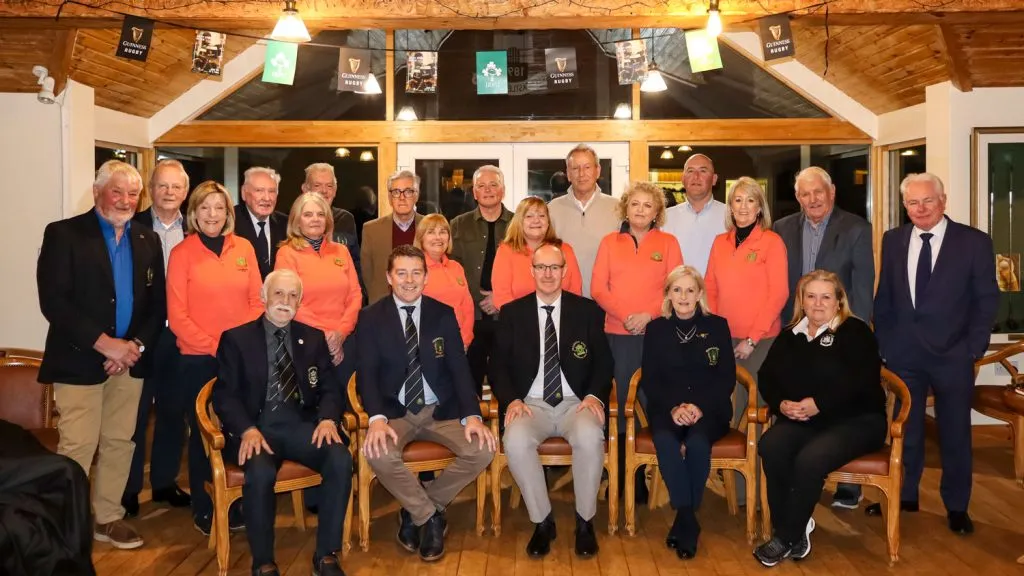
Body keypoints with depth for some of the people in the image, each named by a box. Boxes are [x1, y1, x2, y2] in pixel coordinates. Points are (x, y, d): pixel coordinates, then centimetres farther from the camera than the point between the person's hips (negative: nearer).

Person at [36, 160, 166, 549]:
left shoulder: (148, 241, 11)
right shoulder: (63, 234, -3)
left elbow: (157, 303, 9)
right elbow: (53, 301, -12)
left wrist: (136, 345, -7)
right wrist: (104, 344, -17)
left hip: (130, 358, 5)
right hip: (79, 360, -4)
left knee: (120, 442, 10)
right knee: (77, 447, -3)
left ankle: (107, 518, 25)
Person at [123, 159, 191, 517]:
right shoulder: (133, 228, -3)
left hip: (182, 335, 3)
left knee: (174, 411, 13)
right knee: (135, 413, 8)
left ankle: (164, 481, 28)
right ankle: (128, 489, 20)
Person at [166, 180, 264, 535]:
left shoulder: (244, 248, 7)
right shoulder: (182, 253, -1)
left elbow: (257, 301, 7)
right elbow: (177, 314, -5)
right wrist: (213, 346, -11)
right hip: (198, 359, -2)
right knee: (203, 433, 6)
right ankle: (203, 508, 22)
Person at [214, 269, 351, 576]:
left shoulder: (314, 338, 16)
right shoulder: (235, 338, 7)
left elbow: (331, 388, 11)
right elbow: (224, 395, -1)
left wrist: (328, 418, -12)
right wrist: (248, 429, -20)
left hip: (302, 423, 3)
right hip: (257, 425, -2)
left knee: (341, 460, -26)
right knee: (260, 473, -34)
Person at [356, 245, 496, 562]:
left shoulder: (443, 314, 5)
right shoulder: (370, 317, 1)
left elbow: (459, 368, -1)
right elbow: (367, 374, -6)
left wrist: (472, 415, -17)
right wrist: (377, 418, -26)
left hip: (441, 409, 2)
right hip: (395, 412, -2)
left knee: (483, 449, -22)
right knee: (378, 454, -33)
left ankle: (416, 512, 1)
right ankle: (430, 515, -5)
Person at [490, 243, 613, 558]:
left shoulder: (587, 310, 8)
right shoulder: (512, 312, 8)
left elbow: (603, 361, 7)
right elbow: (499, 365, 5)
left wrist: (595, 396, -12)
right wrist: (512, 399, -13)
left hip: (576, 402, 0)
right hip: (531, 403, 0)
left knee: (590, 436, -34)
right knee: (516, 441, -32)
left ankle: (585, 521, -11)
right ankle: (542, 521, -10)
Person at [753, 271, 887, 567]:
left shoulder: (856, 332, 1)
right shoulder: (789, 335, 15)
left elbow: (861, 381, -14)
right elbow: (766, 377, 7)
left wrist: (819, 404, -21)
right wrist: (781, 404, -14)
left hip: (856, 420, -4)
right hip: (802, 421, 4)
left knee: (810, 459, -32)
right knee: (770, 445, -28)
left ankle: (787, 538, -14)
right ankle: (796, 530, -13)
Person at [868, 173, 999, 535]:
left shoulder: (974, 242, -4)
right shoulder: (893, 241, 5)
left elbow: (987, 300, -2)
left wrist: (973, 348, -7)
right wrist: (884, 343, 3)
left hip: (952, 355, -2)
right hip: (903, 353, 2)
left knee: (955, 433, 10)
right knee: (905, 430, 11)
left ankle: (956, 506, 25)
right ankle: (904, 496, 26)